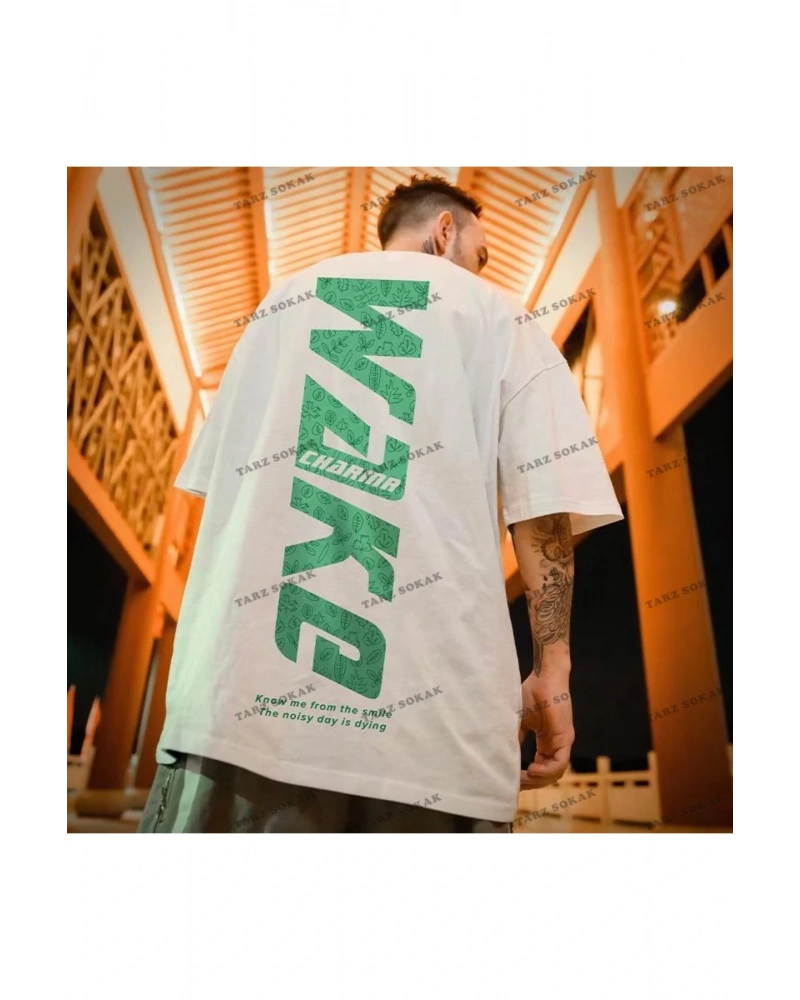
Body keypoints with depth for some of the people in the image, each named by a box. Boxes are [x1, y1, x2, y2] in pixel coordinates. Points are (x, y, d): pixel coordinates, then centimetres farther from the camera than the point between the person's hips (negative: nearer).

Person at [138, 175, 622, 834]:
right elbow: (544, 505, -1)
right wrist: (552, 669, 2)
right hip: (434, 713, -2)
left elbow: (213, 483, 20)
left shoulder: (280, 303, 20)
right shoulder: (494, 315, 12)